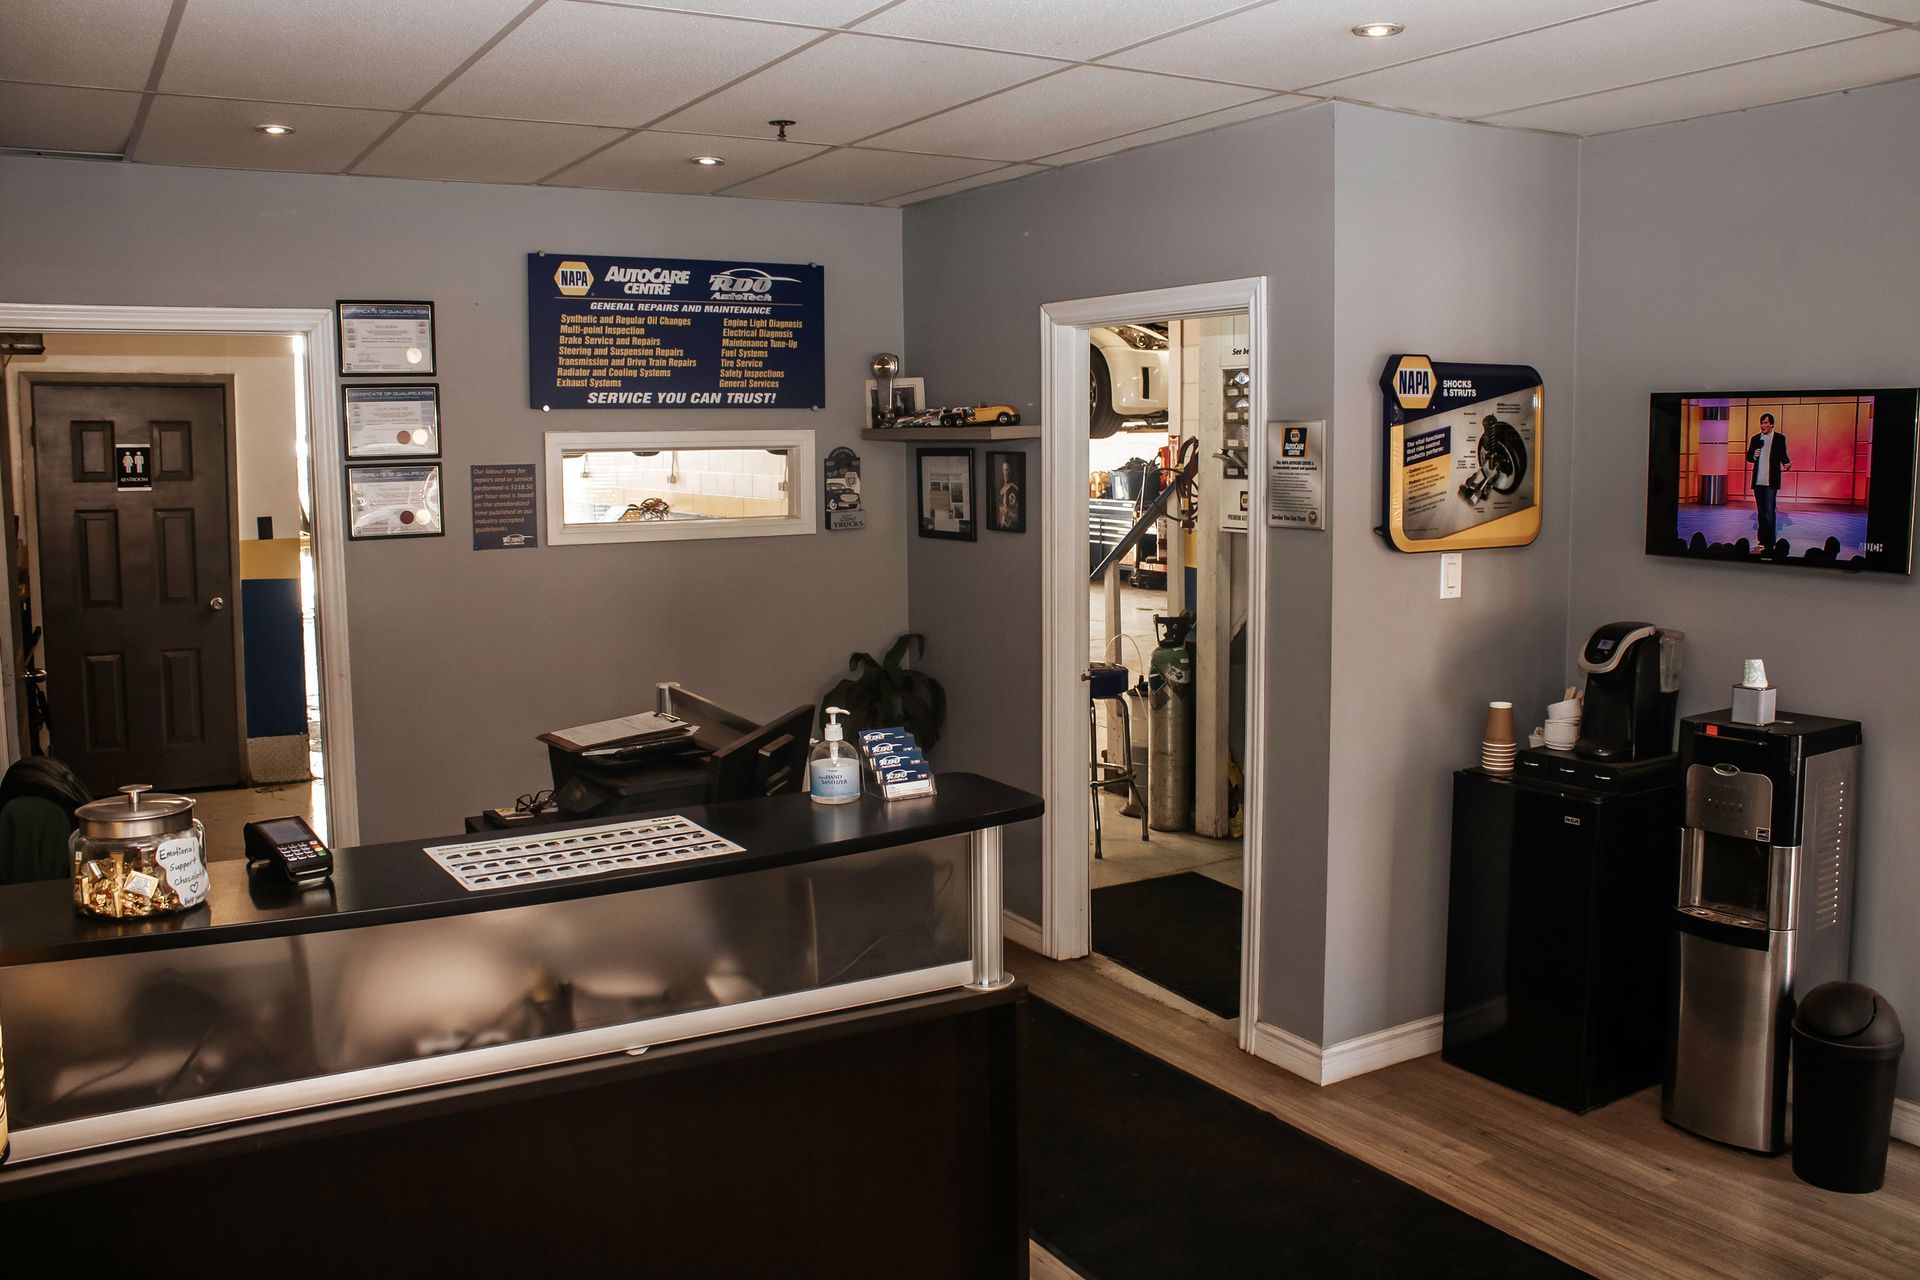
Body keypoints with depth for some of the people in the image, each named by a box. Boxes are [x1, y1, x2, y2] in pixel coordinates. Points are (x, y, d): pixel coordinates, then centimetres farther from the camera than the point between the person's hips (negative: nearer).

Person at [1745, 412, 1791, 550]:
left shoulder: (1780, 438, 2)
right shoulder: (1755, 438, 10)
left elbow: (1783, 456, 7)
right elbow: (1748, 457, 13)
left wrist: (1787, 464, -14)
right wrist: (1754, 456, -10)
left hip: (1771, 481, -4)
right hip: (1757, 481, 4)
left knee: (1769, 512, -9)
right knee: (1760, 512, 11)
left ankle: (1769, 542, -8)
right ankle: (1762, 540, 18)